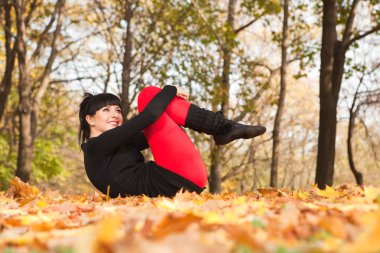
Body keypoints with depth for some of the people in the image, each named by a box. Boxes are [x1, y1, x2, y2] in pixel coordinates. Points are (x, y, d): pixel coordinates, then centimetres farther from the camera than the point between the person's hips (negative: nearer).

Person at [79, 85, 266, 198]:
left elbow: (150, 136, 23)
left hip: (178, 182, 10)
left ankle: (223, 128, 3)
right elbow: (147, 117, -14)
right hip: (182, 182, -10)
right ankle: (224, 128, -4)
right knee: (149, 95, -7)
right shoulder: (97, 146, -5)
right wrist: (170, 90, -1)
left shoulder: (112, 145, 24)